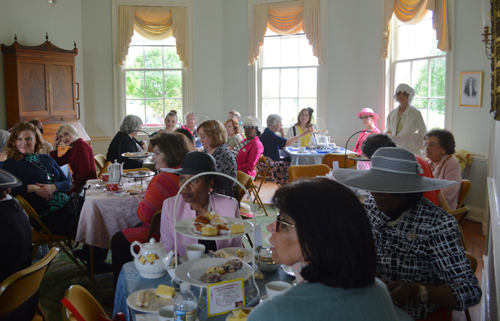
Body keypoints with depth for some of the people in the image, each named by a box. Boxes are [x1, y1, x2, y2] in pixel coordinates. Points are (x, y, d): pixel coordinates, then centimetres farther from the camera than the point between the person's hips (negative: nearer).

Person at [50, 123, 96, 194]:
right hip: (79, 184, 9)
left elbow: (85, 169, -18)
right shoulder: (70, 151, 18)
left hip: (88, 184, -8)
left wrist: (73, 185, -16)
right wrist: (55, 146, 16)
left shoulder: (81, 145, -10)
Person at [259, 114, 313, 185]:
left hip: (272, 161, 10)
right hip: (266, 164, -10)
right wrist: (304, 133, -21)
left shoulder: (270, 133, 15)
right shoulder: (268, 134, -17)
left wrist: (282, 134, 5)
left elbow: (283, 147, 20)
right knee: (289, 166, -24)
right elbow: (287, 143, -25)